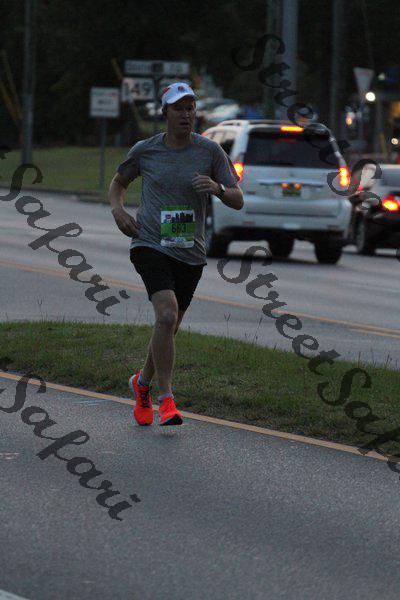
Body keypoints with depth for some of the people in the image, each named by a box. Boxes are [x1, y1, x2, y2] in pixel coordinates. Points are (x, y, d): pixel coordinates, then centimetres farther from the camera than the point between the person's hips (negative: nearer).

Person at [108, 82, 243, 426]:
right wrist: (118, 210, -1)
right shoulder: (144, 151, 1)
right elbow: (119, 183, 19)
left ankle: (143, 382, 39)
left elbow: (238, 201, 1)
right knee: (167, 315, -23)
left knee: (169, 328, 11)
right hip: (151, 246, -3)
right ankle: (166, 400, -18)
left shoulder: (210, 151, 0)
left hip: (190, 253, 3)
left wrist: (217, 188, -20)